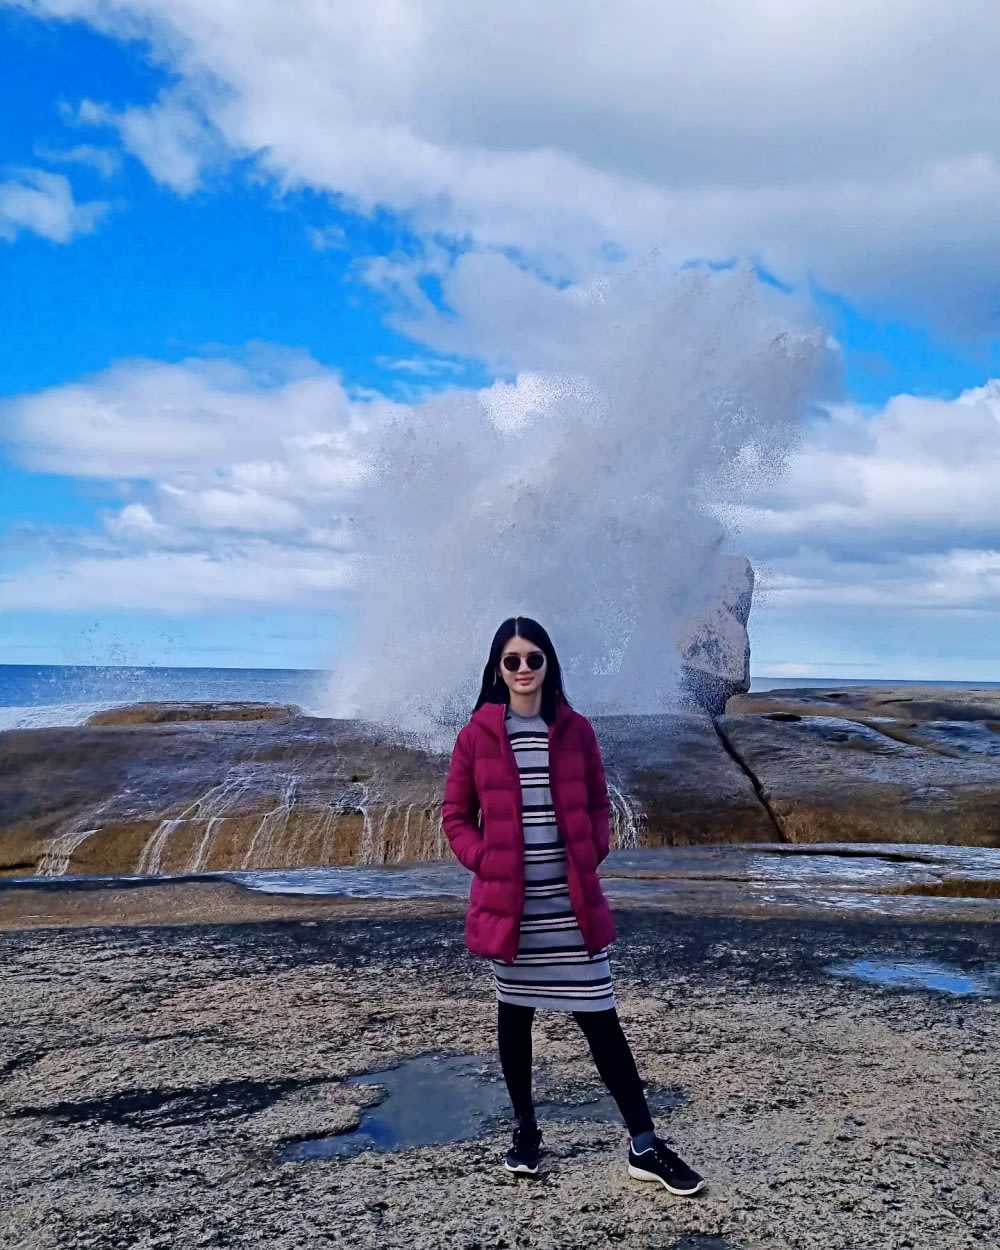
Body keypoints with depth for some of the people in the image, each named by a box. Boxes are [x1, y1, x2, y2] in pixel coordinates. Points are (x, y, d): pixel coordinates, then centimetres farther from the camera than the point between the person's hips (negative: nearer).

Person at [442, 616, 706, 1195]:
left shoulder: (576, 730, 2)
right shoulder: (477, 734, -2)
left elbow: (599, 805, 11)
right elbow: (456, 816, 4)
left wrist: (593, 856, -3)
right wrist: (484, 863, -9)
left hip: (572, 899, 0)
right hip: (509, 900, 0)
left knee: (600, 1017, 3)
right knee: (515, 1014, 13)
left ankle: (644, 1145, 11)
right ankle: (525, 1129, 31)